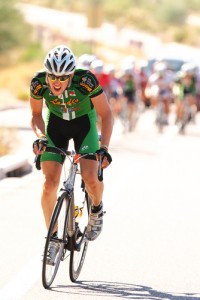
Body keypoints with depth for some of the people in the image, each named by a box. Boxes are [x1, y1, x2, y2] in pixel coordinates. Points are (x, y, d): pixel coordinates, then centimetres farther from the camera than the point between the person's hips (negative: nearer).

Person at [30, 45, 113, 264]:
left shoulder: (86, 80, -33)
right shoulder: (39, 82, -27)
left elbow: (106, 115, -21)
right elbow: (36, 114, -8)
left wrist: (104, 147, -32)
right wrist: (40, 136, -27)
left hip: (84, 124, -2)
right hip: (56, 125, 2)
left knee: (90, 179, -21)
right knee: (49, 184, -13)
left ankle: (97, 209, 13)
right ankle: (53, 238, 3)